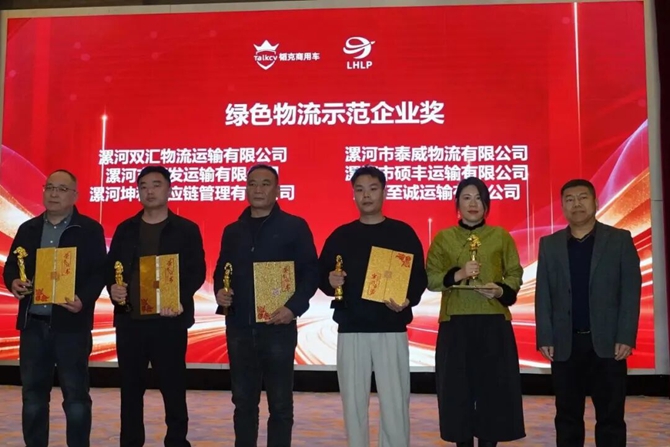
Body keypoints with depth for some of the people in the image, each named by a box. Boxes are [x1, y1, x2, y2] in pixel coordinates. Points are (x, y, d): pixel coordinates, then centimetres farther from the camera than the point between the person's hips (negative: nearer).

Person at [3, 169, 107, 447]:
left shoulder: (90, 229, 0)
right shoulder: (28, 228, 14)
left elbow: (99, 272, -6)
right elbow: (11, 265, 15)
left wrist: (83, 299, -22)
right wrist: (13, 282, -7)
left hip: (71, 323, -4)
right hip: (32, 323, 5)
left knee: (76, 395, 3)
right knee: (33, 395, 12)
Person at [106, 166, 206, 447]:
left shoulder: (187, 229, 2)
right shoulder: (125, 229, 12)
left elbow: (197, 272, -5)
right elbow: (110, 267, 11)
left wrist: (182, 301, -21)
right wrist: (113, 288, -11)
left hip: (169, 321, -3)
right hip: (129, 320, 3)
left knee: (173, 388, 3)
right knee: (131, 389, 11)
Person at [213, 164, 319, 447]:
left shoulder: (295, 227, 0)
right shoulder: (233, 231, 12)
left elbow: (311, 272, -4)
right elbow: (221, 271, 18)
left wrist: (294, 307, -17)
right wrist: (219, 292, -4)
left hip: (278, 326, -4)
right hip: (239, 327, 4)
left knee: (280, 403, 5)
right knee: (243, 401, 12)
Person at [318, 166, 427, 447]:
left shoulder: (403, 233, 4)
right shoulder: (340, 235, 9)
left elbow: (420, 277, 1)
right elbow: (321, 276, 10)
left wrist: (408, 300, -17)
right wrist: (330, 282, -12)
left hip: (391, 329, -2)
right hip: (350, 330, 2)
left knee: (395, 401, 0)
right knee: (353, 400, 7)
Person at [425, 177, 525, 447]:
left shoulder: (501, 236, 7)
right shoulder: (443, 237, 6)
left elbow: (515, 274, 7)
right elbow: (430, 279, 2)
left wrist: (502, 291, -13)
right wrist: (456, 275, -14)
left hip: (494, 322, 0)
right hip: (455, 323, 0)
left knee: (493, 385, 1)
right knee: (457, 387, 2)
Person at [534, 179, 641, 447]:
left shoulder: (620, 239, 3)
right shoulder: (549, 244, 9)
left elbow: (631, 291, -2)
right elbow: (543, 296, 5)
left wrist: (625, 337, -10)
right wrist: (545, 339, -2)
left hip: (607, 342, -2)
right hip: (565, 344, 2)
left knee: (610, 416, 4)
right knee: (567, 416, 8)